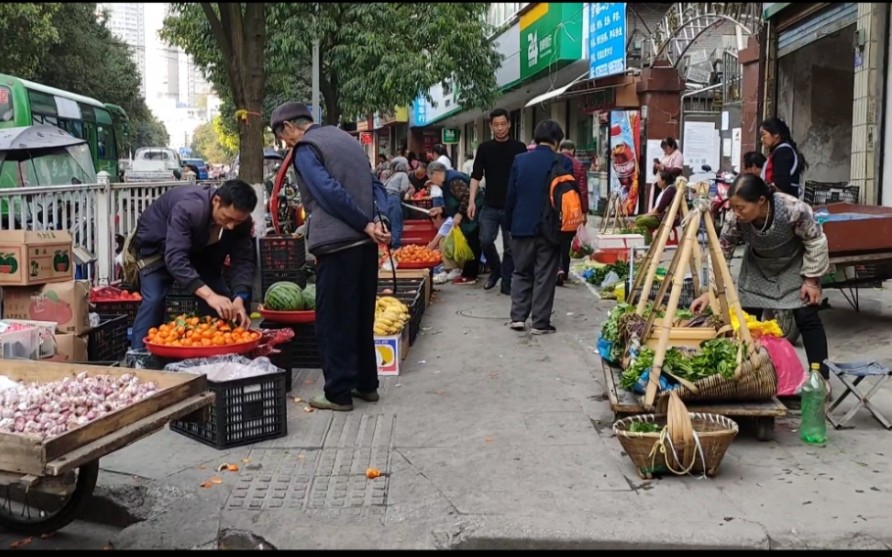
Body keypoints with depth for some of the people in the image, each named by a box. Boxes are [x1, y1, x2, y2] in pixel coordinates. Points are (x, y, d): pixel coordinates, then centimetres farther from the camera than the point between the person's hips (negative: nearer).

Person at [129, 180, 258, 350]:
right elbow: (175, 259, -49)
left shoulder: (240, 220, -24)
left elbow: (244, 260, -23)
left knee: (223, 301, -6)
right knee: (154, 300, -24)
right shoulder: (188, 208, -42)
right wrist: (208, 295, -60)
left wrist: (239, 299, -41)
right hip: (157, 244, -5)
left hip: (198, 249, 5)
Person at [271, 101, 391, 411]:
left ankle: (338, 394, 5)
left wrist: (366, 224, -13)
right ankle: (366, 384, 24)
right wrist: (379, 220, -3)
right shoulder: (346, 139, 20)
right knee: (362, 318, 16)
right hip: (365, 243, 8)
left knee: (333, 322, 0)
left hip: (336, 245, -8)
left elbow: (330, 192, -18)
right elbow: (376, 186, 12)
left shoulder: (305, 149, -5)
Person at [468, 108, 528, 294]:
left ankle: (506, 282, 14)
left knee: (510, 246, 3)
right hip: (490, 206, 1)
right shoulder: (484, 148, 4)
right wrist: (472, 201, -7)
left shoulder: (519, 148, 0)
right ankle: (495, 270, 21)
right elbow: (476, 176, 3)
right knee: (485, 240, -5)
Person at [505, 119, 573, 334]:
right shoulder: (563, 162, -8)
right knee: (544, 276, 5)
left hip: (522, 226, 2)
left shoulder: (519, 160, -1)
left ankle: (518, 316, 10)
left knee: (521, 272, 16)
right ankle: (540, 322, 6)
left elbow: (510, 196, 3)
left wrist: (510, 224, 11)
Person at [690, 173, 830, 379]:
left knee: (807, 318, -6)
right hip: (758, 268, 3)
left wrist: (811, 279, -16)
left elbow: (816, 241, -20)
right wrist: (709, 292, -21)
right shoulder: (736, 219, -29)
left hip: (794, 266, -3)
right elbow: (722, 253, -17)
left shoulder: (793, 209, -37)